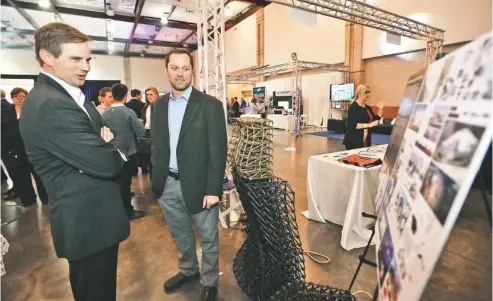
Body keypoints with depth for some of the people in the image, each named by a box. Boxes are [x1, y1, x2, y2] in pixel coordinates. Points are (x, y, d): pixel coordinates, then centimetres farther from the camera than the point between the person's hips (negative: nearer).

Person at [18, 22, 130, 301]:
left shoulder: (70, 95, 10)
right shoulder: (50, 105, -24)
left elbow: (95, 149, 10)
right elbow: (108, 163, -28)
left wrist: (108, 143, -13)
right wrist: (115, 144, -7)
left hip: (87, 216, 10)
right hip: (90, 220, -10)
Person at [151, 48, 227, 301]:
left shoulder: (210, 105, -10)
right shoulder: (159, 105, 6)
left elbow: (218, 150, -13)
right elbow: (156, 145, 11)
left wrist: (213, 189, -16)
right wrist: (156, 178, 7)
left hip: (197, 184, -5)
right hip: (167, 185, 5)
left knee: (207, 238, 13)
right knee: (180, 235, 24)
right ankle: (188, 270, 49)